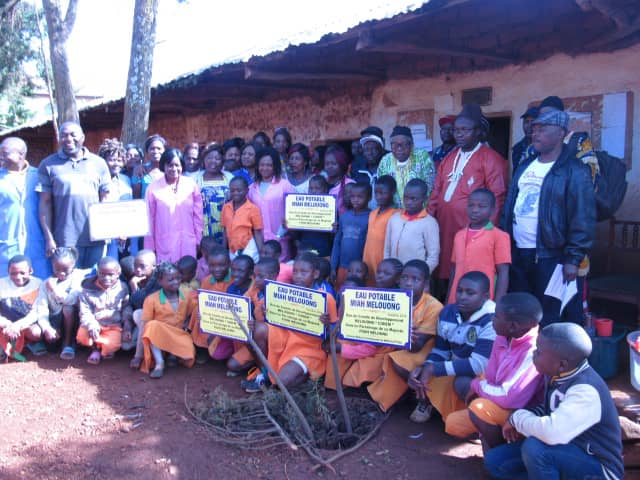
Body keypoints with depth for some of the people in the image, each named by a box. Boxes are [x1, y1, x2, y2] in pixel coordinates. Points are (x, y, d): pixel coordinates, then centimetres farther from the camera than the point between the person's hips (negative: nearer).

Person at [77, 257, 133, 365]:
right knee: (82, 337, -29)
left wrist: (127, 329, -7)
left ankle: (103, 349, 12)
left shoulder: (122, 289, -2)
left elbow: (127, 311, 3)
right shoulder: (88, 288, -5)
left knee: (112, 345, -29)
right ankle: (96, 348, 7)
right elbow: (85, 312, -8)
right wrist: (91, 325, -27)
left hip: (114, 326, -1)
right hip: (95, 323, 1)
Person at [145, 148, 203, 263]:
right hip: (164, 246, -1)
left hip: (188, 245, 1)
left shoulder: (191, 185, 2)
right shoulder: (153, 188, -2)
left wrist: (199, 240, 6)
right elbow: (149, 220, 3)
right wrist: (149, 248, 5)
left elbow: (198, 216, 7)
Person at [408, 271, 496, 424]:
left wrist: (433, 369, -30)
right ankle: (425, 399, 16)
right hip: (456, 369, 6)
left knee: (463, 383, -36)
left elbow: (479, 365, -31)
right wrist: (425, 367, -18)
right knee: (418, 371, -13)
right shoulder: (447, 312, -3)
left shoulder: (492, 321, -25)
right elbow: (441, 350, 5)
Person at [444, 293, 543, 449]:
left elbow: (510, 398, -34)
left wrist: (477, 385, -18)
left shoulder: (533, 351, -31)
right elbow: (491, 379, 3)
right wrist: (480, 388, -18)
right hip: (498, 406, 8)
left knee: (480, 407, -29)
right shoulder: (502, 338, -7)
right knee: (453, 423, 4)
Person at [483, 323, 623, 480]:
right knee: (494, 461, 0)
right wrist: (521, 424, -6)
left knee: (534, 447, -34)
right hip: (566, 450, 8)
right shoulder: (558, 374, -5)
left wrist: (517, 417, -22)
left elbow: (552, 433, -42)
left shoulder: (585, 391, -30)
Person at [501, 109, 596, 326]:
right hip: (516, 253, 7)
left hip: (549, 256, -7)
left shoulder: (574, 171, -9)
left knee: (548, 318, 2)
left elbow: (582, 218, -13)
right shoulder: (524, 168, 14)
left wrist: (573, 258, -16)